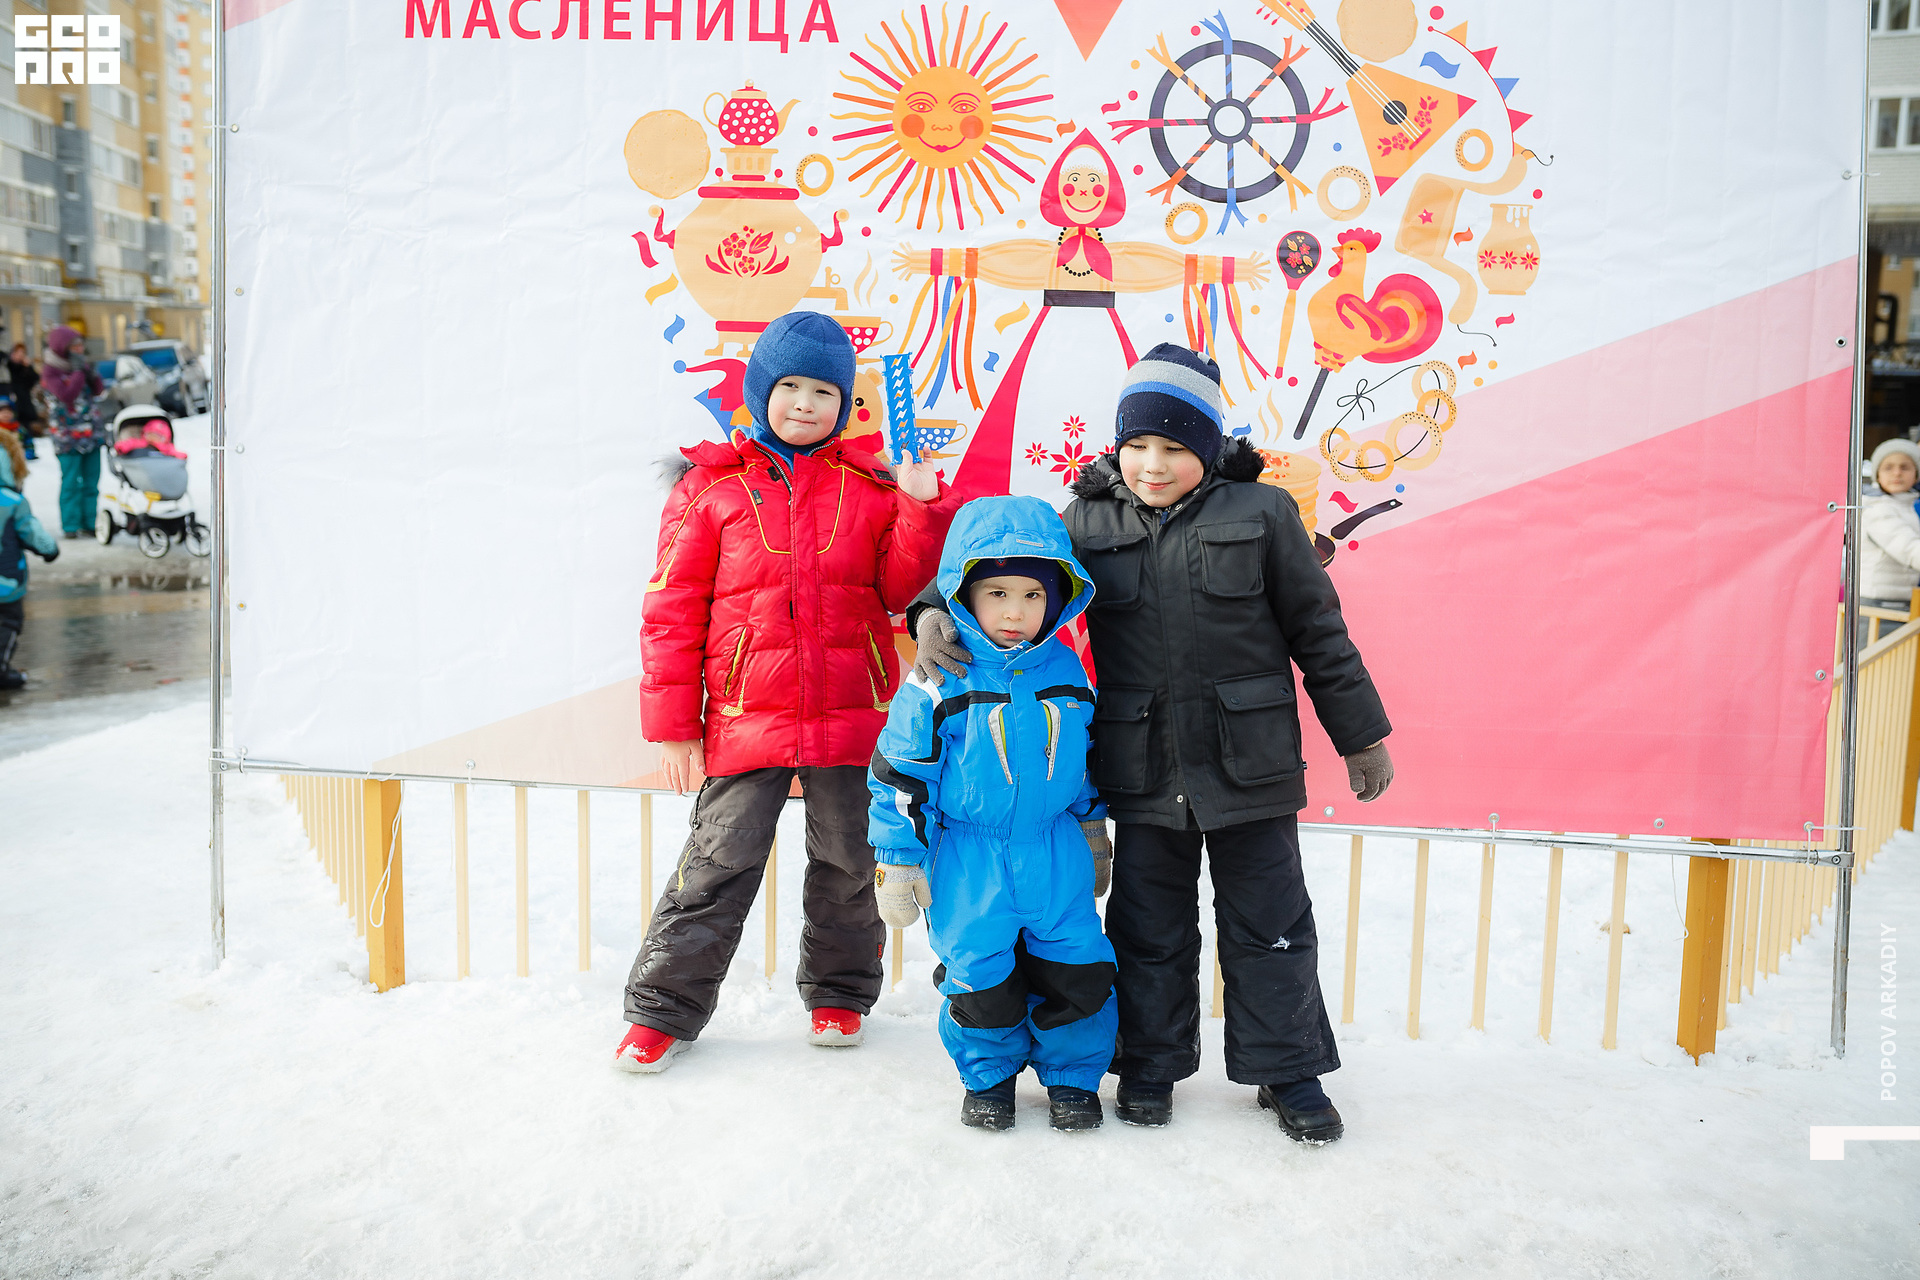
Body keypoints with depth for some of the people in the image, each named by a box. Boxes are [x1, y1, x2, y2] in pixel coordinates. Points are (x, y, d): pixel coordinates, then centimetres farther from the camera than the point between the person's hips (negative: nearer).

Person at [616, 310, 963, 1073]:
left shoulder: (868, 486, 7)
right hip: (745, 719, -2)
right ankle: (665, 1009, 18)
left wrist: (921, 511, -10)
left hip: (852, 719, 2)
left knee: (847, 864, 14)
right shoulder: (712, 485, 1)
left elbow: (897, 589, 4)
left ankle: (839, 994, 34)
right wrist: (672, 723, -2)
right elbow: (672, 609, 1)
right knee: (717, 866, 3)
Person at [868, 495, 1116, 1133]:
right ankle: (988, 1077, 30)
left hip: (1055, 853, 3)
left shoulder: (1066, 673, 1)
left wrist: (1094, 839, 20)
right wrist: (896, 864, -7)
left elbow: (1086, 761, 15)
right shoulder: (941, 682, -12)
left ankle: (1072, 1077, 28)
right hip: (969, 862, -3)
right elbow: (901, 775, -8)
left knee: (1077, 971, 5)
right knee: (980, 973, 4)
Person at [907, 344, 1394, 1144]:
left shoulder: (1260, 513, -3)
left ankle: (1287, 1070, 26)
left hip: (1248, 766, -1)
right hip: (1141, 771, 2)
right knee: (1149, 926, 13)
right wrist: (940, 611, -12)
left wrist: (1360, 735, 6)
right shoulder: (1089, 521, 1)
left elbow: (1318, 631, 2)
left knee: (1268, 924, 9)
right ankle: (1150, 1066, 30)